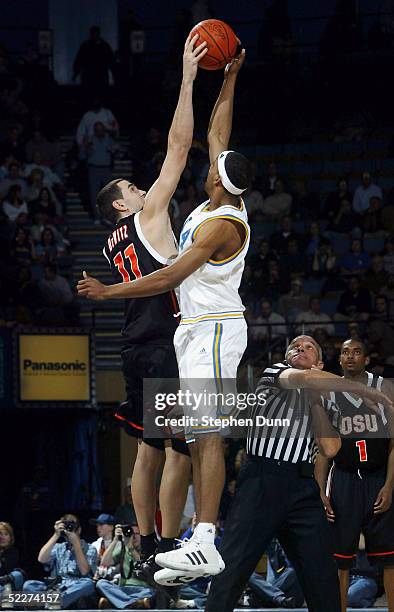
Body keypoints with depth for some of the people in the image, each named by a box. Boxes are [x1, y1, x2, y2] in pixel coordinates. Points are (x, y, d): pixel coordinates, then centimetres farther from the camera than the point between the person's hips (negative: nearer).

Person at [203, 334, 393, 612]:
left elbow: (330, 448, 8)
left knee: (323, 575, -2)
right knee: (233, 566, -11)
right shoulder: (274, 373, 10)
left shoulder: (320, 405, 25)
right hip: (262, 479, -5)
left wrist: (317, 400, 8)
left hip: (302, 487, 5)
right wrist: (363, 389, -14)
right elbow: (302, 378, -14)